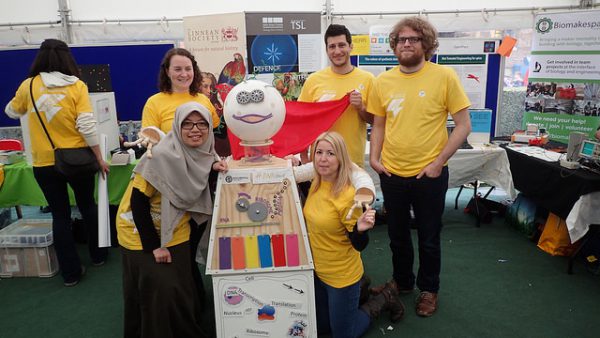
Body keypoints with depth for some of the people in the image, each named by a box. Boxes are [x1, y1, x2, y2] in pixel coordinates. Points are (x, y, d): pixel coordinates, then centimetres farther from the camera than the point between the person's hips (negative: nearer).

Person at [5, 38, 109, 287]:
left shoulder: (28, 85, -1)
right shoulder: (77, 86, -8)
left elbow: (12, 112, 17)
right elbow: (87, 126, -14)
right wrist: (100, 159, -6)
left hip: (44, 164, 1)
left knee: (60, 215, 11)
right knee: (88, 206, 20)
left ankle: (71, 272, 17)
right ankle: (98, 255, 32)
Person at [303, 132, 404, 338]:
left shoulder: (347, 195, -26)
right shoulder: (315, 184, -8)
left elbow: (359, 245, -18)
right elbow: (311, 219, 12)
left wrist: (361, 229, -42)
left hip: (342, 276, -7)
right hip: (317, 271, 7)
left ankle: (383, 300, 30)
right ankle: (357, 293, 41)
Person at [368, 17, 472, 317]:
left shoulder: (444, 76, -10)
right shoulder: (383, 81, 0)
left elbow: (463, 125, -8)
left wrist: (438, 163, -14)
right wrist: (374, 157, -4)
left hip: (429, 175, -3)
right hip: (391, 174, 3)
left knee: (429, 237, 14)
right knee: (397, 235, 20)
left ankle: (429, 289, 37)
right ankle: (402, 281, 43)